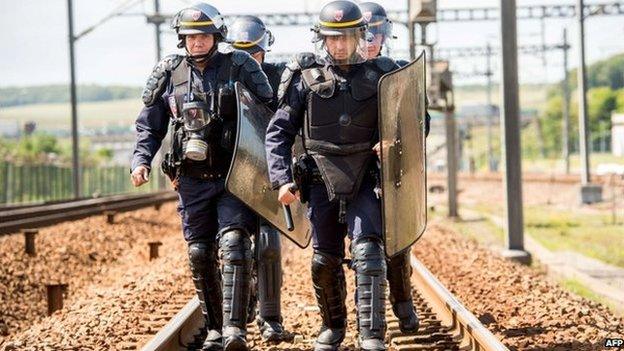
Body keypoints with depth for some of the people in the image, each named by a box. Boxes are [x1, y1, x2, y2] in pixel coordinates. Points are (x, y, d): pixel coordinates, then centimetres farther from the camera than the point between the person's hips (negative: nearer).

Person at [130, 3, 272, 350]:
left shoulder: (240, 66, -2)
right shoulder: (169, 73, 6)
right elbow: (149, 125, 14)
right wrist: (141, 160, -1)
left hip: (234, 178, -3)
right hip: (192, 181, 3)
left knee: (233, 245, -17)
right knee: (200, 254, 6)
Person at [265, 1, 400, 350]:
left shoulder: (380, 75, 0)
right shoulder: (306, 76, -1)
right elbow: (279, 132, 1)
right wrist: (282, 179, -9)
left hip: (365, 181, -1)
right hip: (322, 182, 1)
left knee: (368, 252, -15)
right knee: (325, 261, 9)